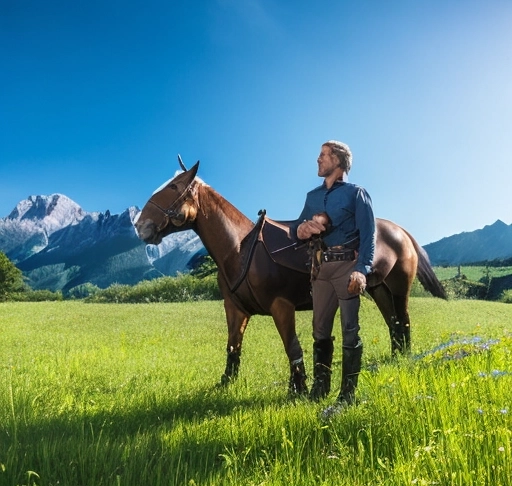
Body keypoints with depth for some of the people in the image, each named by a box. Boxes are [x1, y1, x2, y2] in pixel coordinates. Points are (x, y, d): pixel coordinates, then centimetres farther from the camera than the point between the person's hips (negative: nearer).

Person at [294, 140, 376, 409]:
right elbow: (299, 228, 17)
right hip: (320, 266, 6)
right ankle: (320, 384, 22)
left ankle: (348, 392, 6)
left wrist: (361, 270, -20)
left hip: (346, 265, -5)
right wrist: (302, 229, -8)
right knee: (320, 329, 10)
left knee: (350, 330, -1)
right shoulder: (313, 195, 16)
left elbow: (368, 235, -8)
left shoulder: (356, 193, 0)